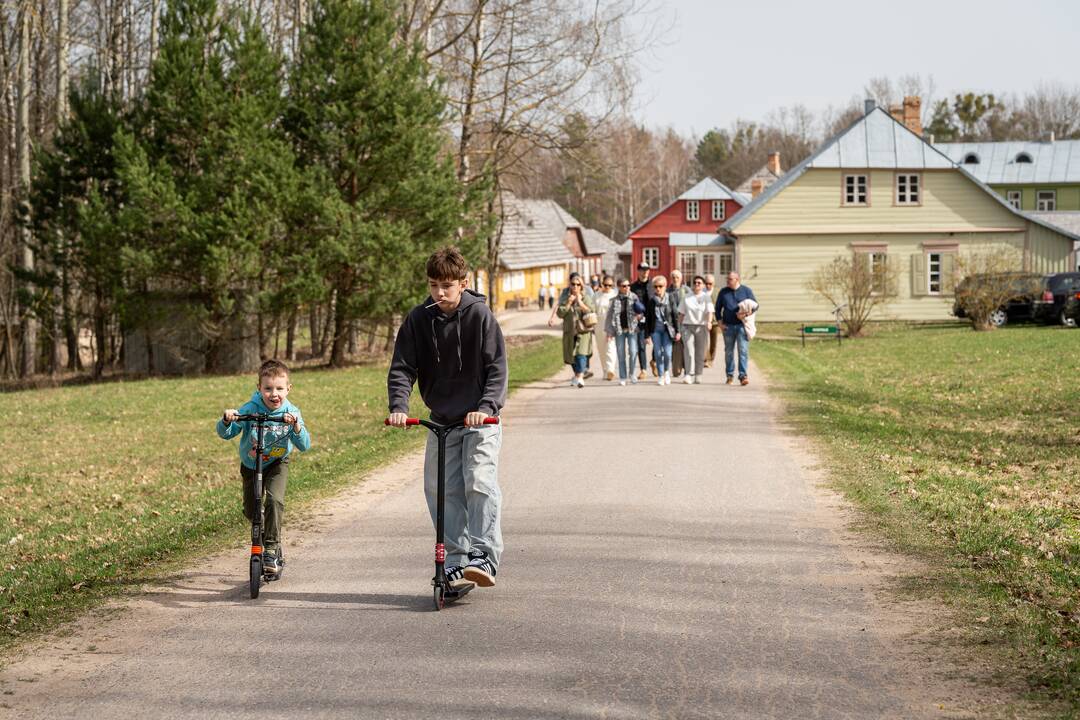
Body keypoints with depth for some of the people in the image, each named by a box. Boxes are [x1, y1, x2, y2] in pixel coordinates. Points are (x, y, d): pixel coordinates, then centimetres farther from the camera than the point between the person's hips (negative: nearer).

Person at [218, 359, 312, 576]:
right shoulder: (249, 410, -23)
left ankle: (271, 550, -17)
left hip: (277, 463, -1)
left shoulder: (291, 413, -19)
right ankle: (269, 536, 38)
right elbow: (225, 434, -21)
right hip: (251, 465, 1)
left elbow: (304, 446, -22)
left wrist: (296, 427, -41)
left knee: (274, 499, -25)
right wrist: (226, 421, -44)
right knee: (251, 511, 5)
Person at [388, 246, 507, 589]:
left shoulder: (480, 315, -12)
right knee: (440, 490, 0)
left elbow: (497, 367, -13)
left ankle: (484, 557, -17)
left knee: (480, 484, -19)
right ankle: (456, 562, 7)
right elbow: (402, 368, -3)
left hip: (480, 420, -4)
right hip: (441, 420, 4)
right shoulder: (418, 320, -4)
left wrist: (486, 407, -27)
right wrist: (398, 407, -20)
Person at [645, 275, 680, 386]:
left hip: (667, 328, -1)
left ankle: (667, 371, 18)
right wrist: (647, 334, 4)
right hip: (655, 329, 1)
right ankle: (660, 376, 8)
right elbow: (648, 318, 6)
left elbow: (675, 315, 2)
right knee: (658, 353, -2)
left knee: (667, 353, -9)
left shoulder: (670, 298, 1)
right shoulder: (651, 300, 3)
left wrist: (677, 331, -1)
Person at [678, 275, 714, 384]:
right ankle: (689, 375, -19)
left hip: (701, 327, 0)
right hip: (687, 326, 0)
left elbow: (710, 312, -9)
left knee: (700, 353, 5)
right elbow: (681, 313, 14)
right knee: (689, 351, -13)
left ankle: (698, 376, 14)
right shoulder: (687, 298, 10)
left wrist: (709, 322, -27)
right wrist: (679, 327, 11)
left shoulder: (706, 297, 4)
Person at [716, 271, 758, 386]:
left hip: (742, 325, -2)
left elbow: (755, 306, 5)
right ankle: (730, 375, 17)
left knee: (743, 350, -11)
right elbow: (718, 308, 14)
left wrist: (746, 314, -14)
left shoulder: (746, 291, 3)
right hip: (728, 326, 2)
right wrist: (720, 322, 2)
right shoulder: (723, 292, 8)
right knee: (728, 351, 7)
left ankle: (743, 376, -13)